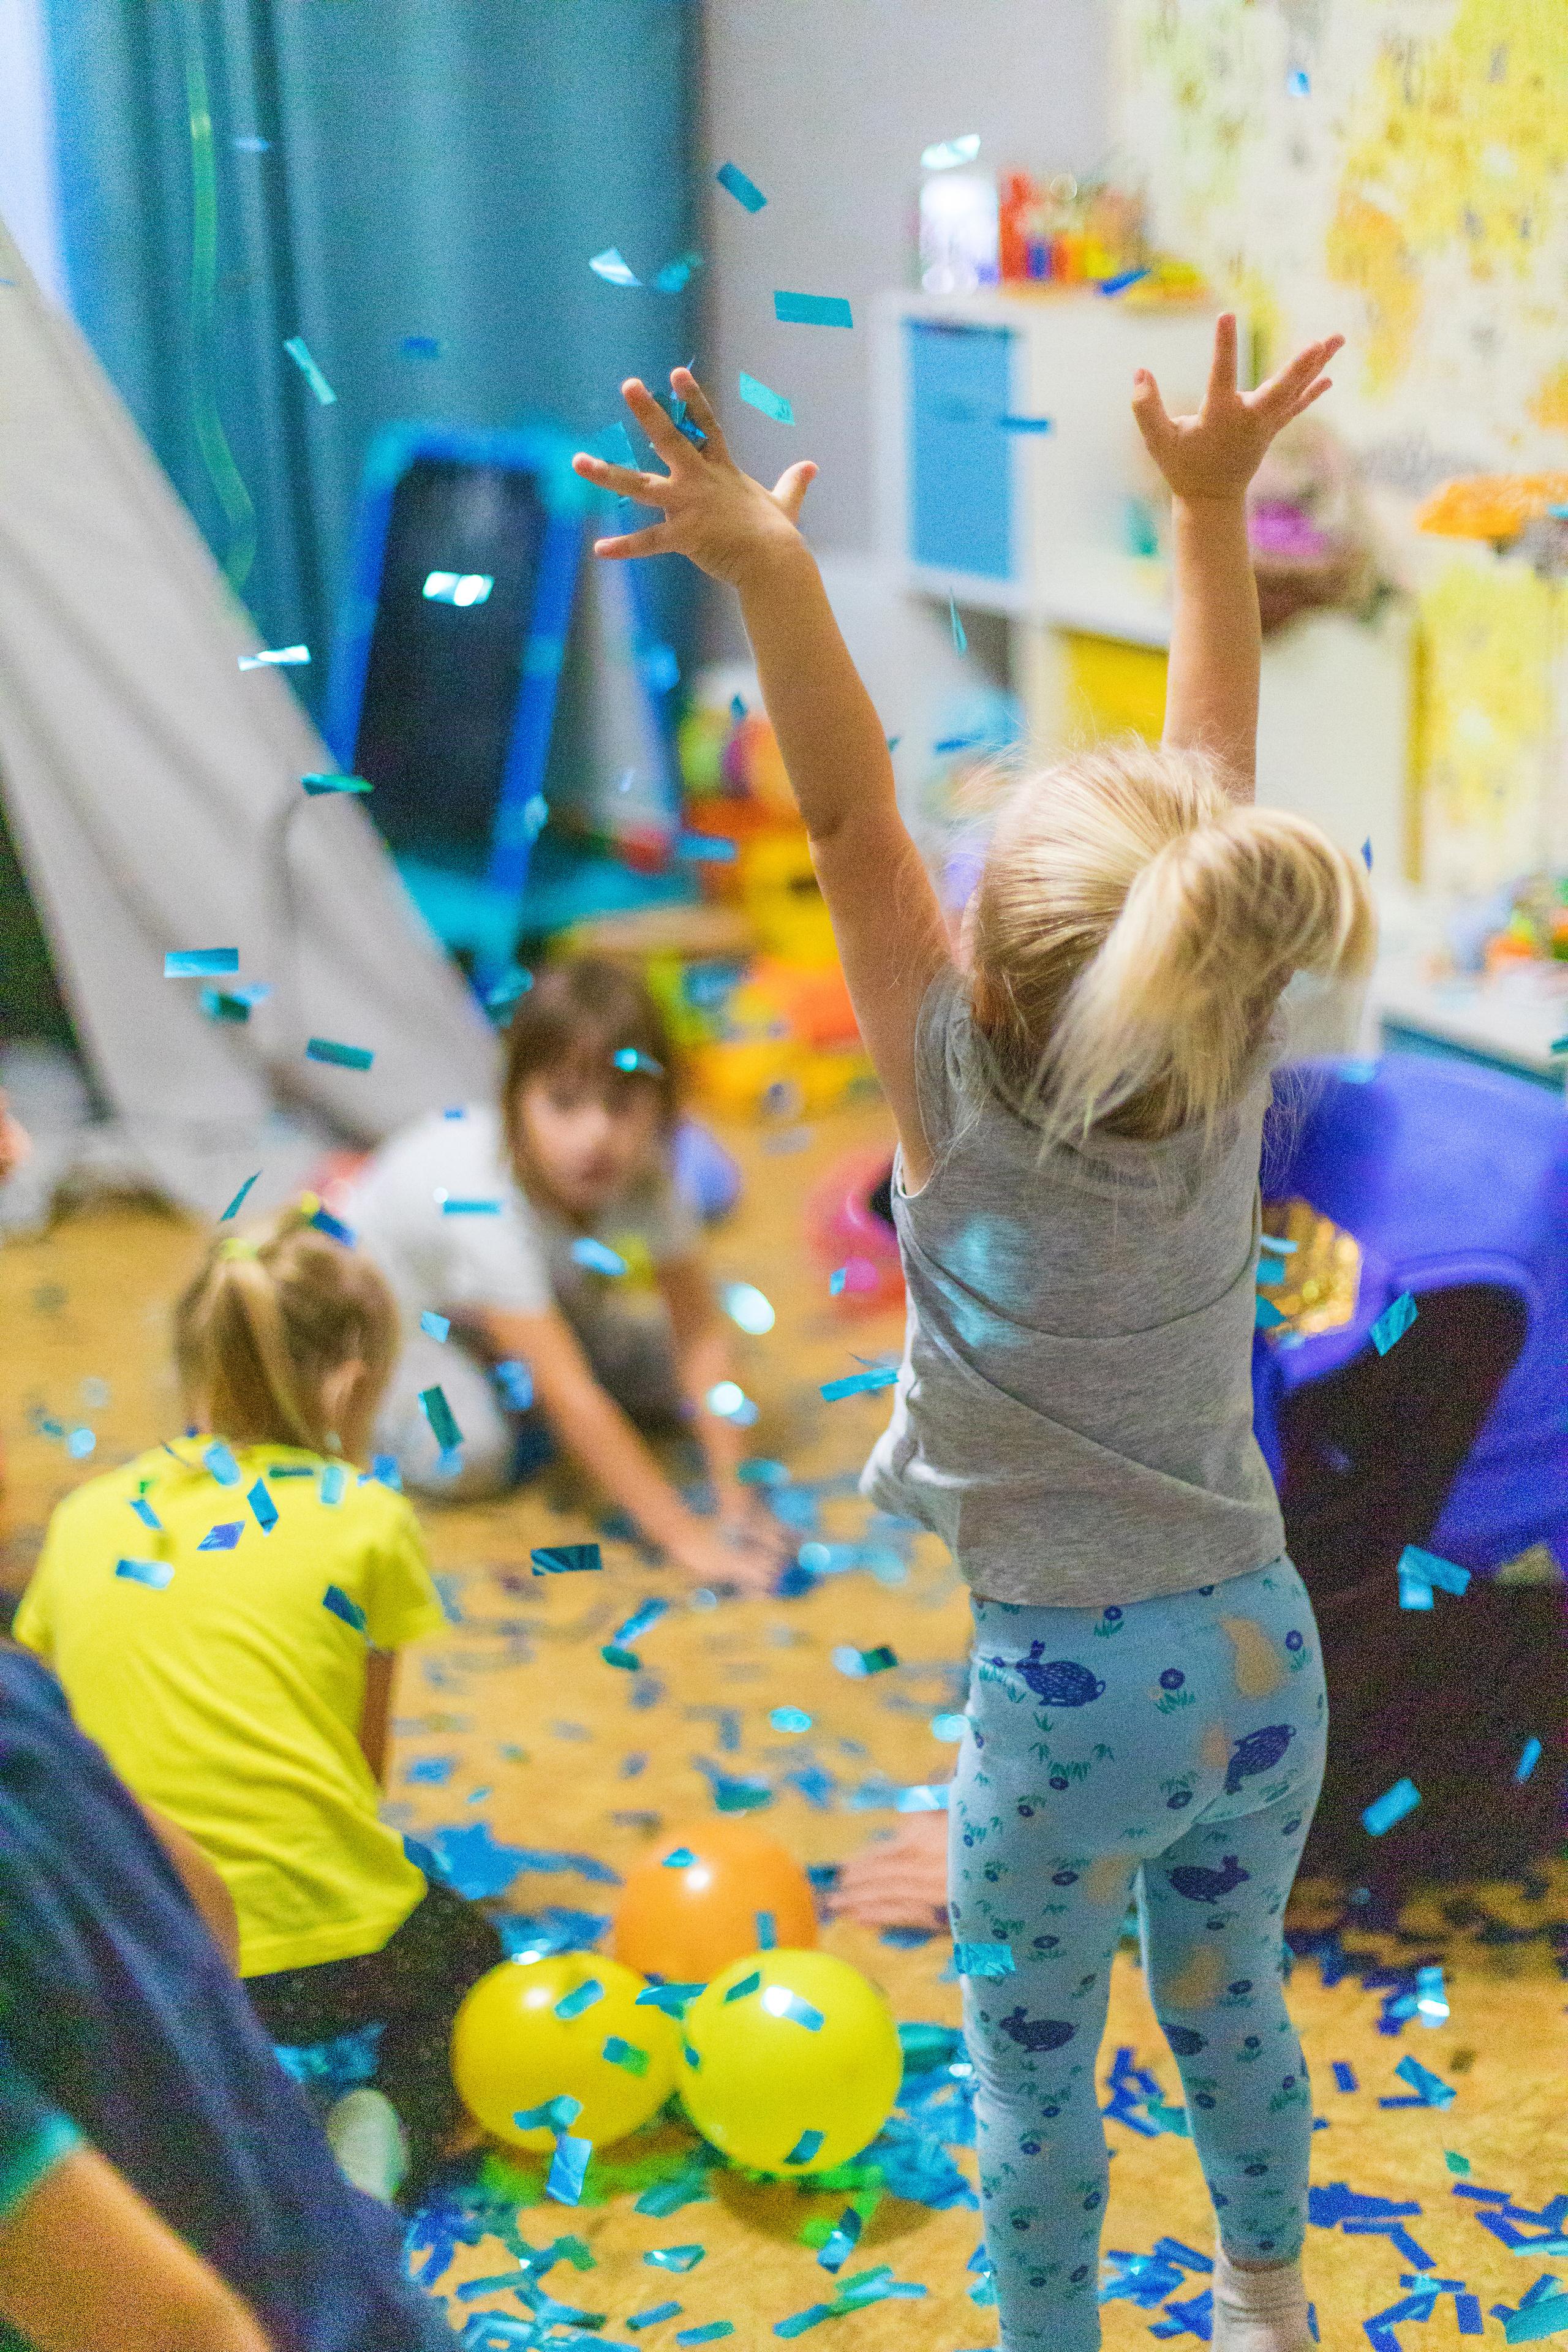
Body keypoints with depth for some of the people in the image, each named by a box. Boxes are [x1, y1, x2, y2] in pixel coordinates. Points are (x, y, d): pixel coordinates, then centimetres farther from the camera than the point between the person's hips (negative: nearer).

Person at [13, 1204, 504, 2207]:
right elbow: (366, 1759, 3)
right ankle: (392, 2126, 2)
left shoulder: (85, 1518, 9)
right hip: (324, 1949, -3)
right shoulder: (366, 1520, -1)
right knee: (464, 1954, 31)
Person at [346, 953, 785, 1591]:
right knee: (471, 1456, -26)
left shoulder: (638, 1168, -26)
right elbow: (568, 1395, -44)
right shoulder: (484, 1203, -43)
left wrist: (733, 1493, -27)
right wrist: (683, 1535, -43)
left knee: (664, 1379, -7)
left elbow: (699, 1329, -20)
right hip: (375, 1304, -6)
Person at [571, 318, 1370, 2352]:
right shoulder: (1225, 1090, -11)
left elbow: (853, 818, -26)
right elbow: (1217, 774, -5)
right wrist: (1213, 501, -1)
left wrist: (769, 566, -34)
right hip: (1262, 1662, 5)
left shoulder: (974, 1122, -21)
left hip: (1065, 1697, -5)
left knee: (1037, 2078, 18)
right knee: (1230, 2011, 28)